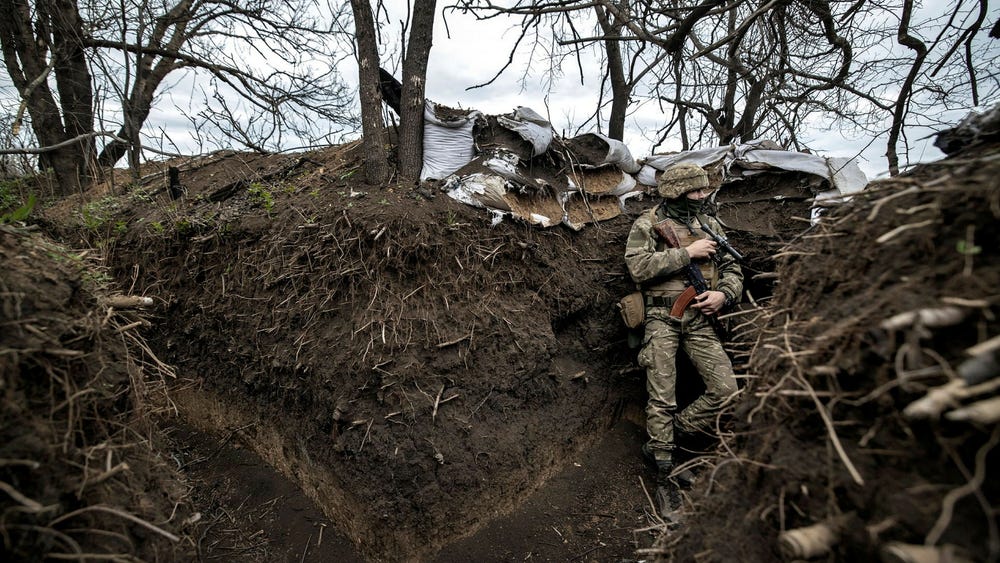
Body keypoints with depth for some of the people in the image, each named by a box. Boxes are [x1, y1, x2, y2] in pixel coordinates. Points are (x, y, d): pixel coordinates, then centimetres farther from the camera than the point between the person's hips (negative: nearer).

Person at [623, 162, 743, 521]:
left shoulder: (710, 224, 15)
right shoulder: (647, 224, 0)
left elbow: (732, 269, 15)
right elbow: (638, 267, -15)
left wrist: (724, 293, -7)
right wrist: (687, 253, -14)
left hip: (700, 320, 5)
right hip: (662, 319, -4)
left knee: (727, 389, -7)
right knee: (662, 398, -4)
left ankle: (662, 442, 10)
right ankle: (665, 477, 10)